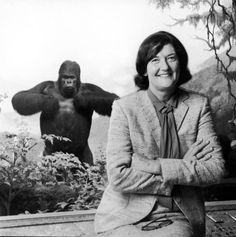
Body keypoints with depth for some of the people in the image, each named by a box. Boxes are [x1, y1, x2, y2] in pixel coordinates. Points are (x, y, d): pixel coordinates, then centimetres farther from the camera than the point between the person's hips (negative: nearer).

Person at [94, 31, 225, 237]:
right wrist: (183, 167, -12)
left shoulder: (198, 105, 2)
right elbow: (119, 175, -14)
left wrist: (155, 166, -17)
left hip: (178, 219, 2)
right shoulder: (124, 108, -7)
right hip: (126, 218, -2)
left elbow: (216, 168, -6)